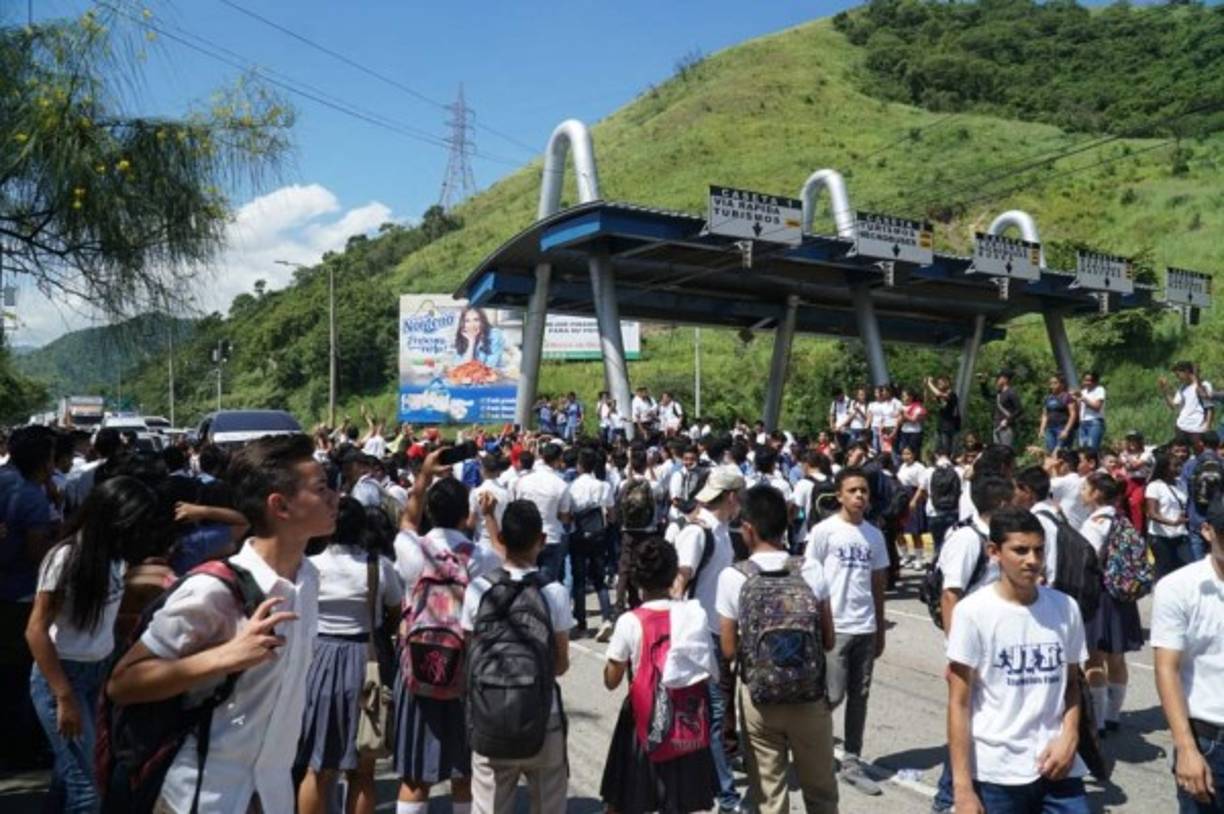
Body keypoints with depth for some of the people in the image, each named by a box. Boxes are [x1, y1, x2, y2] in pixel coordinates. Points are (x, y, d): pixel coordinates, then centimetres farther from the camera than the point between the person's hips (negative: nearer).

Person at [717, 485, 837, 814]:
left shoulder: (732, 577, -13)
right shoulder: (812, 570, -9)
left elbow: (728, 651, -7)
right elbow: (828, 640, -1)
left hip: (758, 699, -1)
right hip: (811, 697, 1)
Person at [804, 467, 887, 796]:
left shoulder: (874, 535, 8)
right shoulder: (824, 531, -7)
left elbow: (878, 584, 12)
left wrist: (880, 629, 12)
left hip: (865, 628, 5)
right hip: (834, 627, -5)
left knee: (859, 696, 10)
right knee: (832, 696, -3)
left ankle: (852, 762, 21)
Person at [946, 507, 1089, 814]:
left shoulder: (1065, 607, 2)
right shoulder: (972, 612, -11)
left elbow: (1071, 683, 14)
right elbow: (959, 704, -9)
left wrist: (1069, 738, -3)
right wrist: (962, 787, -10)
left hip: (1057, 767, 4)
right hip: (996, 774, -3)